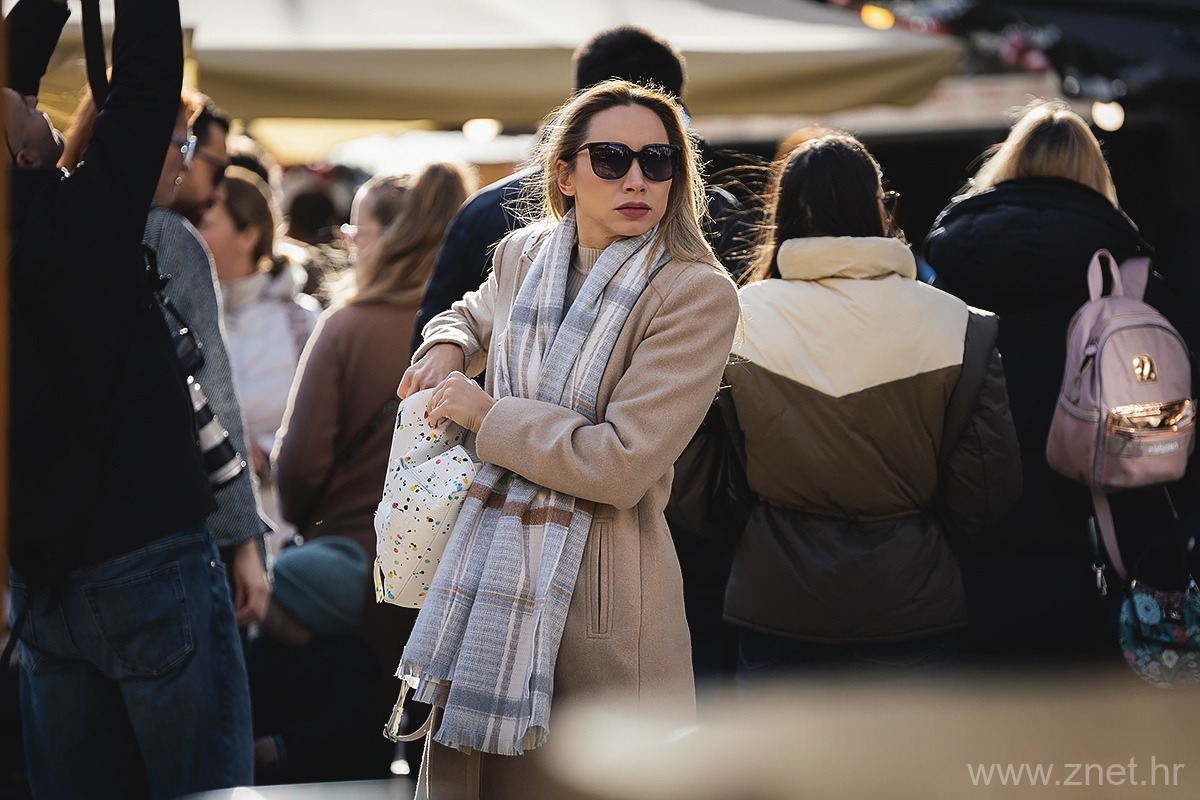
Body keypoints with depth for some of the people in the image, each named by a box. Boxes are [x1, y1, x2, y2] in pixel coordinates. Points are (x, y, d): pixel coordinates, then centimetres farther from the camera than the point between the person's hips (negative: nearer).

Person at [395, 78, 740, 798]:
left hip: (600, 588, -5)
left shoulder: (697, 294, -13)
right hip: (487, 564, 6)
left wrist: (487, 414, -10)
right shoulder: (524, 254, 6)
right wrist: (448, 349, 9)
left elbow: (619, 464, -21)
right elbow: (474, 314, 32)